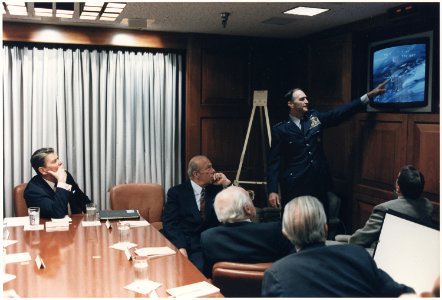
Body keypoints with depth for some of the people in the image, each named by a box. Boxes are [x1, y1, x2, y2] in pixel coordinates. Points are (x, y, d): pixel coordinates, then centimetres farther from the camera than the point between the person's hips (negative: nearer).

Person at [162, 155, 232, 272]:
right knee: (200, 268, -29)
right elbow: (170, 223, -6)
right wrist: (181, 247, -21)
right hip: (188, 245, -3)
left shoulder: (216, 189, 12)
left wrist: (227, 183, -2)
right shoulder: (176, 192, 3)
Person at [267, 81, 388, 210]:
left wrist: (369, 95, 1)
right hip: (294, 185, -4)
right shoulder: (280, 129, -5)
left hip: (318, 181, 4)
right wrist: (272, 191, -13)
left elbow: (340, 112, 6)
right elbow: (274, 161, -6)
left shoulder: (315, 118, 7)